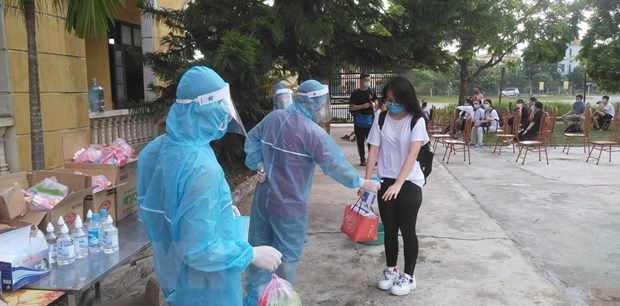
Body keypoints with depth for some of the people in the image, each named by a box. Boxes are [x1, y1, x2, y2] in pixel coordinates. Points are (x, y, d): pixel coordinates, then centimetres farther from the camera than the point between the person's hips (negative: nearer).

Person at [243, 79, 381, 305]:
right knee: (287, 255, 11)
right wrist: (362, 183, -6)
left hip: (263, 198, 7)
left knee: (259, 247, 19)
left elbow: (251, 141, 10)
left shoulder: (273, 117, 1)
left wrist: (259, 165, 3)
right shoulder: (313, 132, -20)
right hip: (289, 204, -7)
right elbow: (336, 165, -18)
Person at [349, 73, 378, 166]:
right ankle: (362, 159, 17)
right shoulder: (356, 93, -6)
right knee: (360, 141, 7)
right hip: (359, 122, -2)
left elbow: (376, 102, 18)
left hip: (370, 121, 2)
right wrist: (363, 106, -20)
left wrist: (374, 104, -6)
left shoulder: (371, 91, 5)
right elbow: (351, 107, -9)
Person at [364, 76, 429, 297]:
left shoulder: (417, 120, -11)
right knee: (389, 229, 13)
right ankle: (391, 270, 33)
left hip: (409, 183, -3)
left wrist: (398, 184, -27)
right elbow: (374, 150, -2)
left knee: (407, 230, 6)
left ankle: (409, 276, 23)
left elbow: (412, 154, -19)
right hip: (385, 181, 3)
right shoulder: (381, 118, -2)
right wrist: (366, 180, -10)